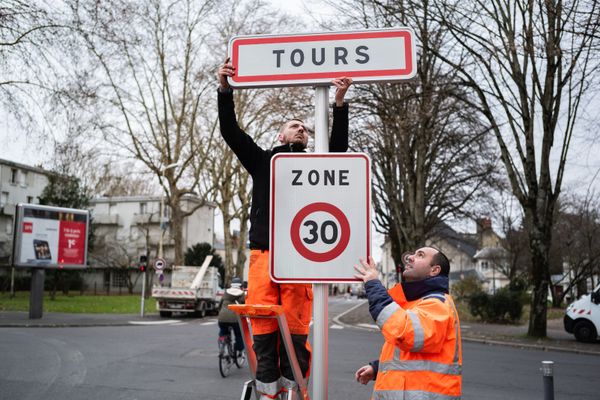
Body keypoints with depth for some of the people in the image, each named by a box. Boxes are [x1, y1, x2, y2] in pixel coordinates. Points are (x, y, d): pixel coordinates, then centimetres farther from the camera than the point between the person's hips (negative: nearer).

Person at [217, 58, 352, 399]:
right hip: (263, 252, 0)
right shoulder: (263, 160, 21)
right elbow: (231, 131, 12)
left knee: (296, 327, -4)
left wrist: (340, 102, -7)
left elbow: (339, 146, 4)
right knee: (264, 327, -3)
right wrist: (225, 89, -1)